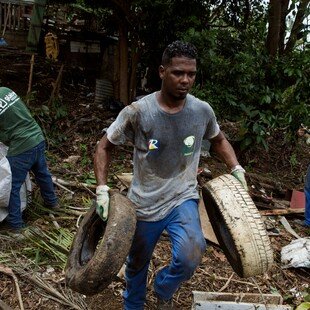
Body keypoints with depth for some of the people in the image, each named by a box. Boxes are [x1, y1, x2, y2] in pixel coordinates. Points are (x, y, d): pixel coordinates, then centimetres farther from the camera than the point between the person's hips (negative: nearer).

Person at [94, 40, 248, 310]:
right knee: (137, 265, 18)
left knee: (190, 257, -25)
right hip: (145, 204, 0)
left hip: (183, 198, 1)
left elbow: (218, 140, 13)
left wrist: (236, 169, 1)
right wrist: (102, 189, -15)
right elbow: (105, 147, -5)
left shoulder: (203, 111, -8)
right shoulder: (137, 112, -17)